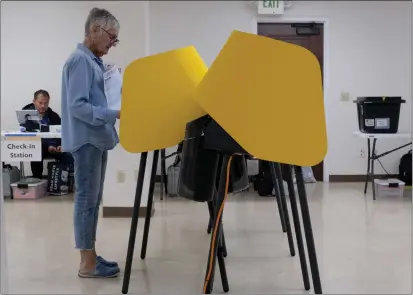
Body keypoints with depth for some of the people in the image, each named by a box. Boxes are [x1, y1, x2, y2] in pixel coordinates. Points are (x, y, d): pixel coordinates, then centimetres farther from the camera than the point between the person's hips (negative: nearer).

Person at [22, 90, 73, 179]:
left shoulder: (53, 116, 14)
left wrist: (61, 145, -18)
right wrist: (47, 147, -23)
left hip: (54, 147, 3)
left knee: (69, 156, -24)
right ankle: (37, 178, -20)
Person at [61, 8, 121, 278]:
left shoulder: (95, 61, 13)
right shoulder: (81, 60, -15)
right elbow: (78, 106, -22)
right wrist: (115, 114, -25)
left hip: (96, 139, 10)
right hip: (87, 140, -10)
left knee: (93, 200, 13)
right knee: (87, 200, -4)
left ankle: (90, 256, 22)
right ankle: (88, 263, 4)